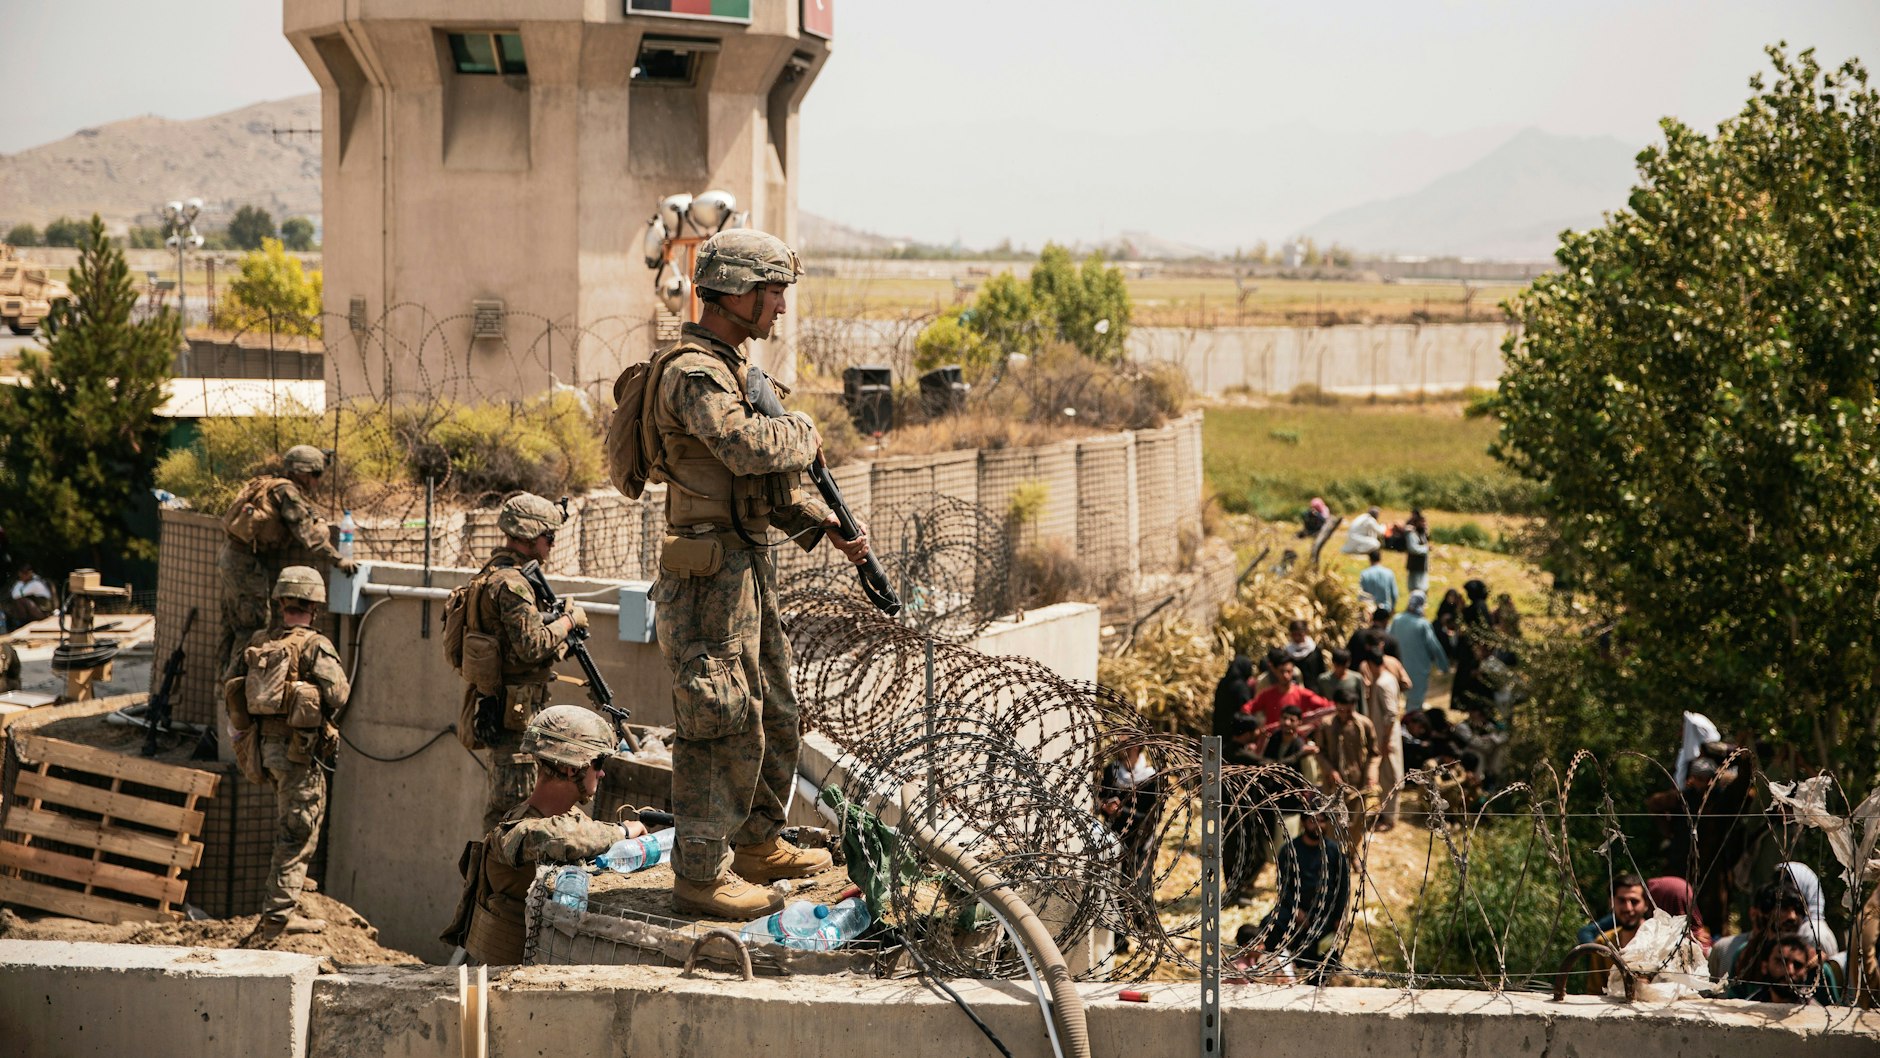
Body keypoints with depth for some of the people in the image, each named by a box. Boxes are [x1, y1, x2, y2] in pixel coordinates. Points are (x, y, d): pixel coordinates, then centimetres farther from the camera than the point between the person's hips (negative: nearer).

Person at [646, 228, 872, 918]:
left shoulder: (731, 367, 16)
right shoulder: (692, 372, -17)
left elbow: (769, 479, 21)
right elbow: (749, 448, -33)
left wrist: (828, 526, 10)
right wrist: (803, 433, -13)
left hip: (749, 565, 10)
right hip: (710, 571, -10)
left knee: (774, 713, 19)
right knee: (722, 725, -7)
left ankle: (758, 843, 32)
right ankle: (701, 873, -1)